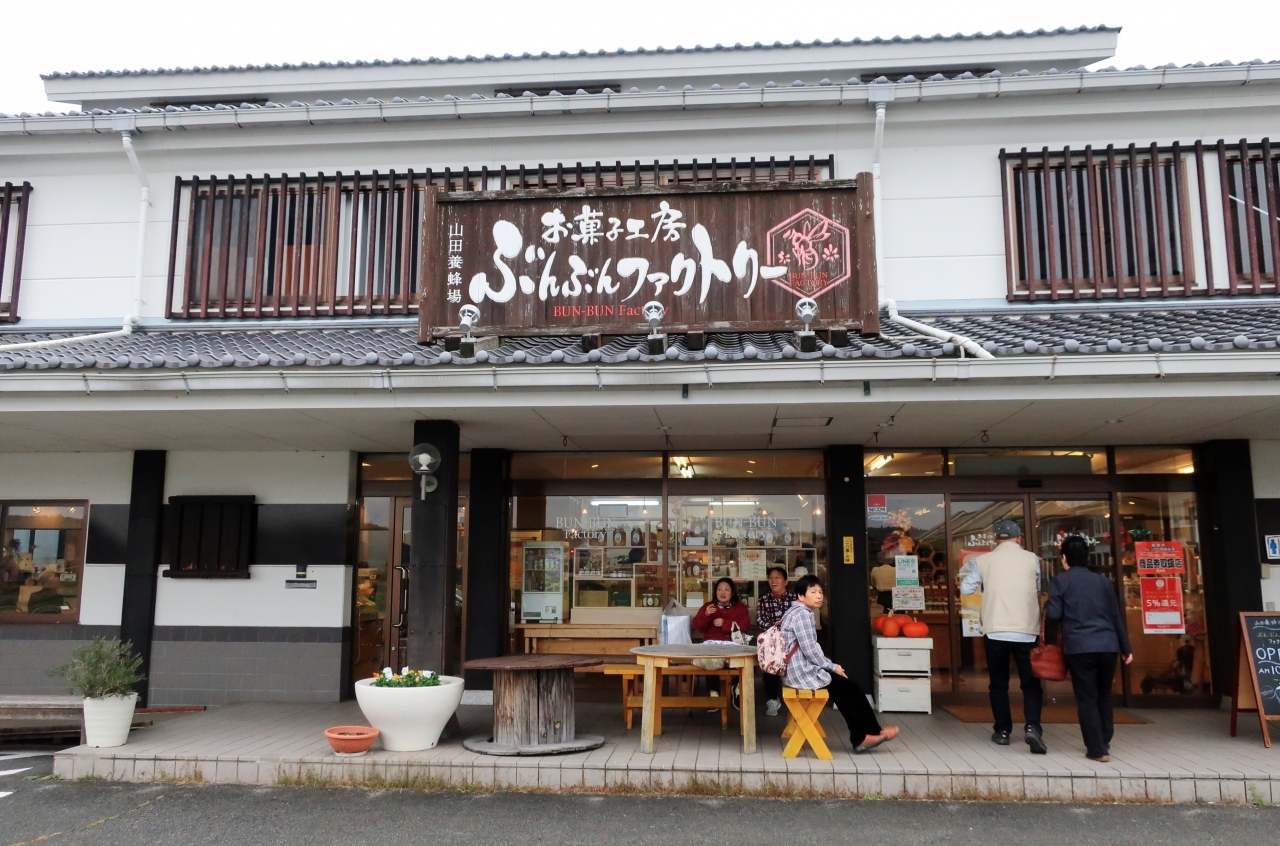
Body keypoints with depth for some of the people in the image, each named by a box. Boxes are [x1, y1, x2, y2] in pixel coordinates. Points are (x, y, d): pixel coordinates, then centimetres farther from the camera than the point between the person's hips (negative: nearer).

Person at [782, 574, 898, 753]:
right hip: (804, 672, -10)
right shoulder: (802, 613, -17)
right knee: (851, 688, 4)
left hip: (799, 670, 10)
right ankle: (873, 731, 20)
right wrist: (832, 666, -8)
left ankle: (860, 737, 18)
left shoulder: (795, 612, 15)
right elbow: (810, 651, -21)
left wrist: (829, 665, 9)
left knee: (842, 689, 16)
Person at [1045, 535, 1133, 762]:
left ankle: (1097, 749, 0)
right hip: (1108, 646, 4)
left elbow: (1053, 614, -6)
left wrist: (1046, 607, 16)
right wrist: (1126, 647, 16)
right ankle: (1104, 742, 26)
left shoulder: (1060, 581, 1)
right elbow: (1116, 615, 12)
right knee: (1104, 695, 19)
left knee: (1087, 698, 2)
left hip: (1079, 647, -4)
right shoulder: (1103, 580, 12)